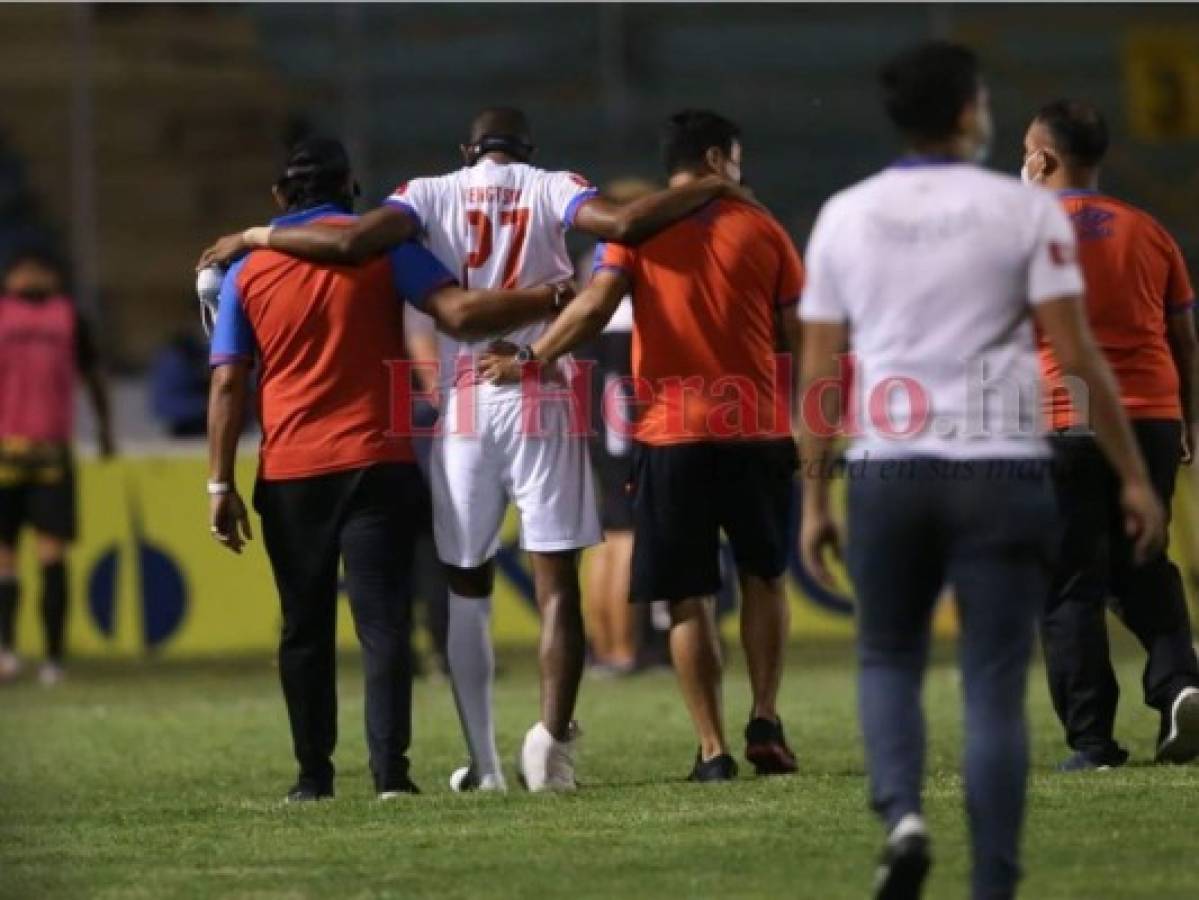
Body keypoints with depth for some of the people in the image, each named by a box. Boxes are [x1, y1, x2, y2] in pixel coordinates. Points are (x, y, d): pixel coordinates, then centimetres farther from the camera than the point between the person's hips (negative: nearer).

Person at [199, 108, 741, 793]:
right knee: (557, 583, 2)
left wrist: (254, 238, 2)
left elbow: (352, 243, -11)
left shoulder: (433, 195, 5)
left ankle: (484, 762, 10)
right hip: (544, 402, -1)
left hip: (464, 407, 1)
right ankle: (553, 732, -16)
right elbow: (624, 224, -15)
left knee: (468, 589, 12)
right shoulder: (553, 191, 4)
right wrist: (711, 191, -1)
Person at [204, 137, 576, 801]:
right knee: (382, 622, -3)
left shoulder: (247, 269, 6)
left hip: (289, 474, 2)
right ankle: (389, 770, -14)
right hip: (376, 464, -2)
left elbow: (228, 383, 2)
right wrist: (553, 297, -5)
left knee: (305, 629, 11)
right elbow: (459, 313, -11)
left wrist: (221, 485, 4)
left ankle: (313, 774, 10)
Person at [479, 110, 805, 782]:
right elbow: (798, 336, 6)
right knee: (765, 576, 18)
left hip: (672, 435, -1)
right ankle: (766, 723, 9)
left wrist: (530, 360, -5)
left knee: (690, 598, 2)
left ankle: (713, 748, -1)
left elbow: (596, 306, -13)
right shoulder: (760, 229, 4)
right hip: (759, 431, 1)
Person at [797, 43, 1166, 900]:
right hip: (1000, 472, -2)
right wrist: (1134, 476, 0)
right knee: (995, 686, 3)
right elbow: (1076, 354, -6)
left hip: (887, 473, 2)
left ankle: (902, 813, -5)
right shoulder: (1025, 209, -2)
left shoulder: (846, 215, 6)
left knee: (888, 659, 19)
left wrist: (815, 499, 13)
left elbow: (820, 370, 6)